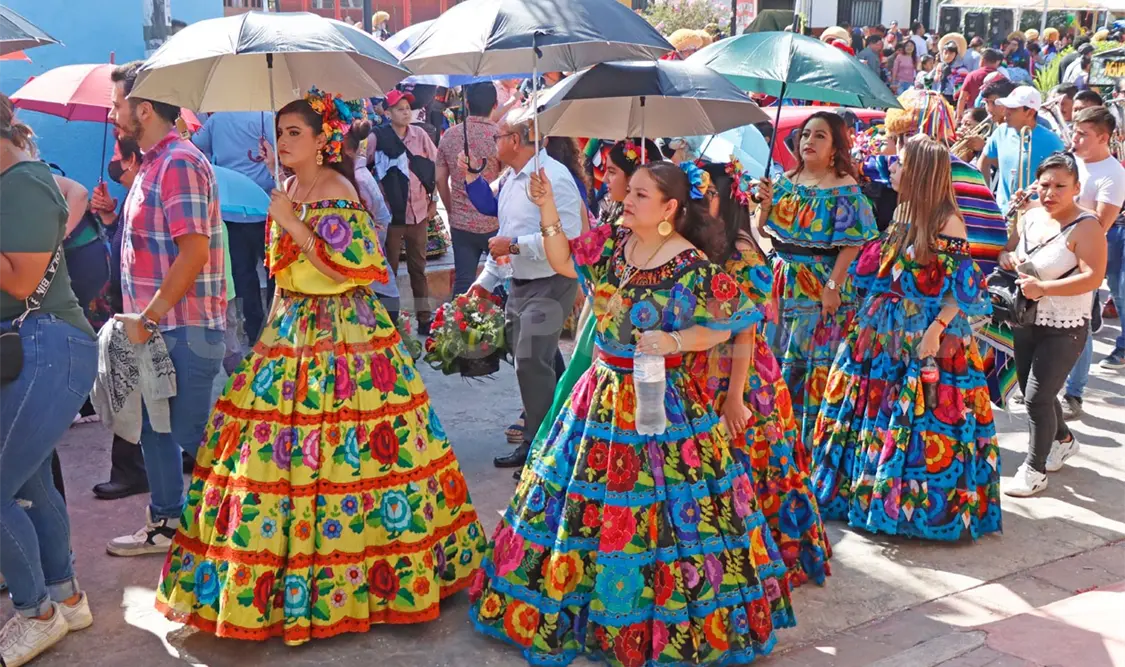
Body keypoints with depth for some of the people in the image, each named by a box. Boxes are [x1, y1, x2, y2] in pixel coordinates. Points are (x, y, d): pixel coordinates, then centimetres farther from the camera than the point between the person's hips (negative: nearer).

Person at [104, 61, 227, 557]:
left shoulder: (179, 163, -16)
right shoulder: (153, 164, 15)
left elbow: (194, 252, -24)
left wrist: (148, 318, -21)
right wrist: (141, 317, 12)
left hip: (184, 330, -10)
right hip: (157, 329, 10)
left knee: (192, 434, -1)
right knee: (155, 427, 18)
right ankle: (165, 522, 32)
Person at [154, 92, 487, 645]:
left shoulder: (336, 192, -12)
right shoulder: (289, 191, 14)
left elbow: (346, 270, -20)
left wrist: (291, 222, -18)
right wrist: (276, 326, 16)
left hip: (339, 333, -8)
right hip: (290, 331, 9)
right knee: (274, 451, 10)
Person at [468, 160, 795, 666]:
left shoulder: (692, 267, -14)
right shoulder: (612, 242, 3)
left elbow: (718, 327, -9)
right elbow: (566, 262, 11)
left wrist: (674, 342, -25)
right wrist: (548, 211, 0)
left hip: (662, 400, -6)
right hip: (604, 392, 7)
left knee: (660, 513, -1)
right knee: (582, 502, 13)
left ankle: (666, 626, 17)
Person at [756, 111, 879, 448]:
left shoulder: (844, 188, -8)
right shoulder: (786, 180, 8)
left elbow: (851, 242, -13)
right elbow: (765, 230, 11)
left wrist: (832, 286, -18)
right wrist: (765, 203, -7)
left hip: (820, 285, -6)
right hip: (784, 281, 6)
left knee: (818, 361, -1)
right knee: (781, 356, 12)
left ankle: (814, 437, 11)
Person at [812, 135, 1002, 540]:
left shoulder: (947, 222, -12)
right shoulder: (903, 213, 9)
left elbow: (962, 288, -14)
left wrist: (936, 330, -21)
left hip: (928, 340, -8)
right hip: (886, 335, 8)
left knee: (925, 421, -1)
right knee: (877, 413, 14)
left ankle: (928, 505, 12)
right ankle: (869, 489, 28)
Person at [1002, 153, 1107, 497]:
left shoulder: (1085, 226, -17)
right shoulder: (1031, 216, 2)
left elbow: (1093, 277, -26)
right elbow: (1007, 252, 13)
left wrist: (1043, 288, -32)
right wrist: (1007, 259, -11)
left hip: (1064, 329, -7)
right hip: (1026, 323, 7)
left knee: (1037, 397, -7)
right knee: (1034, 394, 19)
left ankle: (1034, 469, 10)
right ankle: (1063, 440, 45)